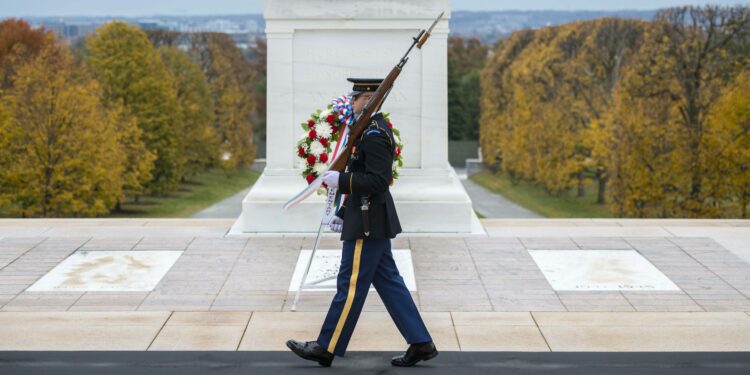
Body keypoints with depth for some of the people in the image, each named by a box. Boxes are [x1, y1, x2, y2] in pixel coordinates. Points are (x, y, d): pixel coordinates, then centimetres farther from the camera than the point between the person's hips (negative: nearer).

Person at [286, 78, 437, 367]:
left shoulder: (374, 134, -17)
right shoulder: (373, 129, 16)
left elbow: (378, 180, -24)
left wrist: (340, 180, -18)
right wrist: (343, 213, 21)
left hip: (367, 224, -10)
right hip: (371, 220, 10)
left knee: (351, 284, -2)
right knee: (388, 282, 11)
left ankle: (326, 348, 5)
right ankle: (420, 343, 12)